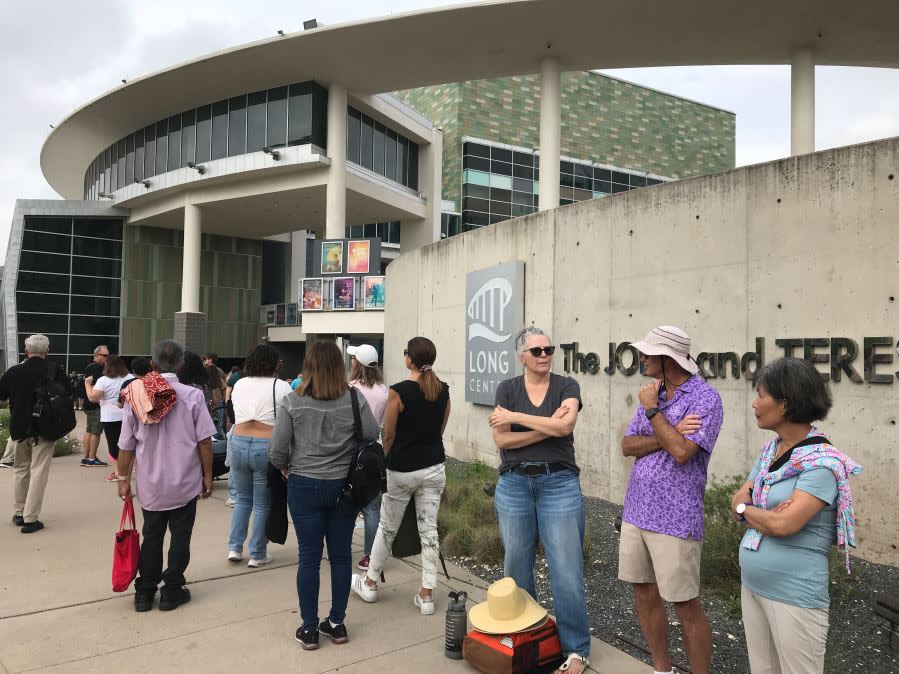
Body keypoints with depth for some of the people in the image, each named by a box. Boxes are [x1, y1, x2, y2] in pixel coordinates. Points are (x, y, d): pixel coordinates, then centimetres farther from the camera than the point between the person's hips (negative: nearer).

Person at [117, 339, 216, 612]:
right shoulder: (192, 395, -11)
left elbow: (126, 445, -1)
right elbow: (204, 441, -9)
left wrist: (124, 478, 11)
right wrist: (207, 475, 2)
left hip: (150, 484, 3)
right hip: (185, 482, -2)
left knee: (151, 536, 17)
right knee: (180, 536, 11)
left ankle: (144, 592, 25)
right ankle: (172, 591, 19)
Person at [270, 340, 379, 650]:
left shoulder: (292, 402, -11)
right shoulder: (355, 400, -8)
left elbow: (276, 451, -9)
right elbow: (373, 439, -4)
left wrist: (286, 468, 11)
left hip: (304, 487, -1)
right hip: (344, 486, 1)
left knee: (309, 557, 9)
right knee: (341, 555, 13)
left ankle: (309, 629, 21)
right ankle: (337, 623, 26)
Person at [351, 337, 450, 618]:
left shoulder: (399, 392, -17)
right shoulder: (443, 391, -1)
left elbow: (389, 436, -8)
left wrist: (383, 463, 10)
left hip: (402, 470, -4)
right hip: (434, 468, 4)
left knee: (387, 528, 13)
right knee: (429, 530, 8)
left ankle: (369, 584, 31)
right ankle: (426, 595, 14)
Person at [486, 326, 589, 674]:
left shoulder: (566, 386, 0)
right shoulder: (507, 388, 3)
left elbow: (565, 426, -18)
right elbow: (502, 439, -7)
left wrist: (513, 416, -13)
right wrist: (548, 428, -14)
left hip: (559, 484, -2)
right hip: (514, 485, 2)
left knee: (567, 570, -1)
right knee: (517, 565, 13)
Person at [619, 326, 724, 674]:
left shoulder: (705, 398, -11)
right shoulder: (653, 394, 10)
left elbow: (681, 451, -23)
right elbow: (628, 446, 3)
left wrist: (652, 411, -13)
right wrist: (668, 434, -12)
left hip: (674, 519, -7)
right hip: (635, 511, 7)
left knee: (686, 606, 3)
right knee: (644, 595, 16)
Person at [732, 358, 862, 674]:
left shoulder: (822, 463, -19)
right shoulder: (770, 449, 5)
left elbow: (783, 525, -26)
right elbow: (737, 502, 6)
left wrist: (745, 508, -8)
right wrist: (766, 514, -15)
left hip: (794, 596, -7)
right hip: (751, 585, 7)